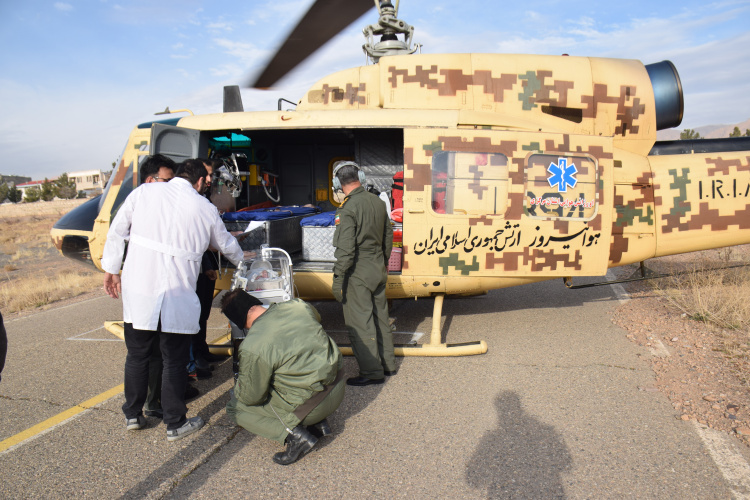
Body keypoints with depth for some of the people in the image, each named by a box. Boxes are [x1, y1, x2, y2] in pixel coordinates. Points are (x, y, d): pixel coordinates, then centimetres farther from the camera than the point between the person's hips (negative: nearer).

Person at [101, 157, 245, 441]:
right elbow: (227, 245, 18)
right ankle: (175, 424, 20)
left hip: (138, 291, 2)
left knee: (137, 355, 18)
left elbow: (117, 232, 7)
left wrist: (111, 269, 17)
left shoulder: (143, 192, 6)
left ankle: (132, 415, 32)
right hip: (177, 297, -2)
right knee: (174, 360, 9)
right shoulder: (205, 208, 4)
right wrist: (244, 262, 38)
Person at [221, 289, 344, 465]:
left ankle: (293, 433, -6)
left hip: (309, 405, -7)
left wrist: (237, 390, 15)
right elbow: (317, 317, 23)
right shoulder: (298, 305, -3)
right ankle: (318, 422, 17)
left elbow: (251, 397, -8)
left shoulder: (253, 347, -20)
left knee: (235, 407, 11)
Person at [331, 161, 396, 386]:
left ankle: (372, 372, 7)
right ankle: (388, 364, 30)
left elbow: (345, 250, -22)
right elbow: (388, 236, 14)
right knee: (380, 317, 18)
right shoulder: (378, 202, 5)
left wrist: (338, 279, -16)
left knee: (359, 322, 1)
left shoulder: (348, 209, -19)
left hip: (358, 272, -8)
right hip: (379, 270, 8)